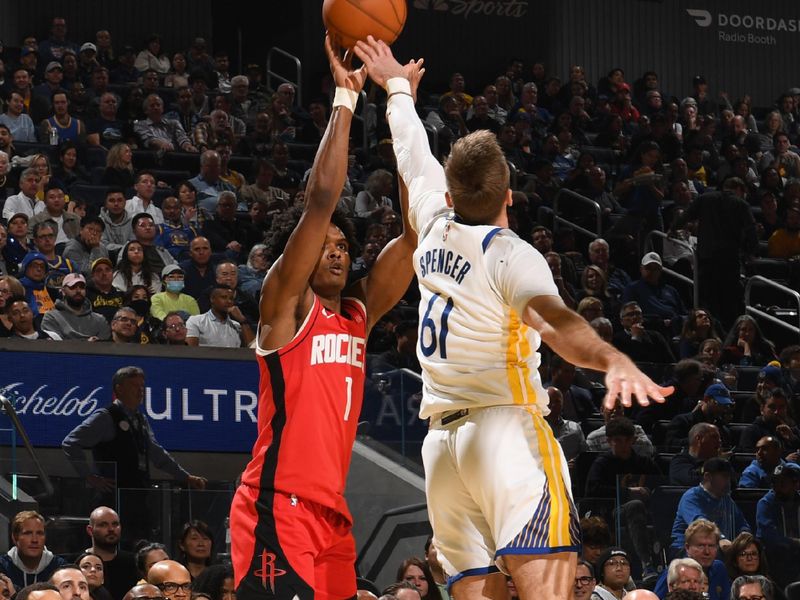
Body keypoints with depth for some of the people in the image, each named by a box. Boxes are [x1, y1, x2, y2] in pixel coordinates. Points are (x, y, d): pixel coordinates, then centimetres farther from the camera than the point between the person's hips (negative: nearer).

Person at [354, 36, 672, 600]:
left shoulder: (434, 228, 12)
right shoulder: (509, 255, -7)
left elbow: (414, 153, 31)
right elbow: (551, 319, -29)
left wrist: (399, 86, 49)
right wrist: (613, 360, -47)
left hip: (442, 440, 7)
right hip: (505, 428, -7)